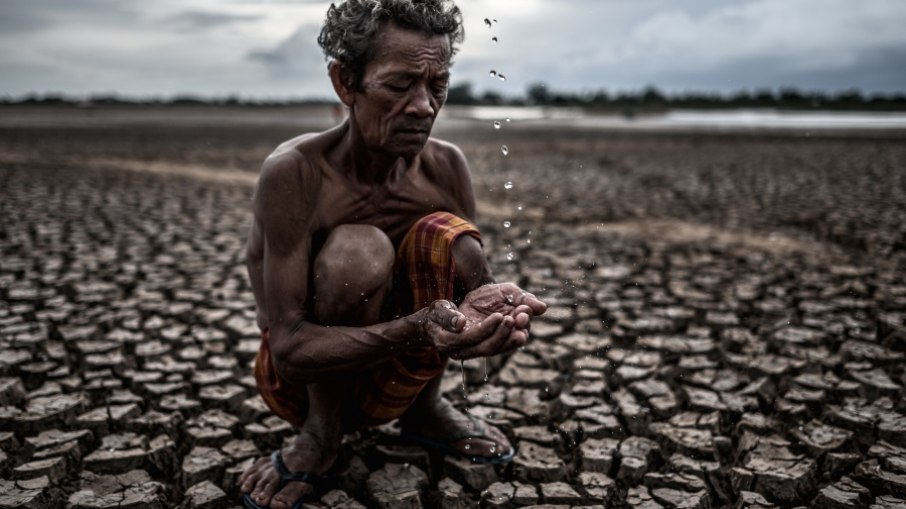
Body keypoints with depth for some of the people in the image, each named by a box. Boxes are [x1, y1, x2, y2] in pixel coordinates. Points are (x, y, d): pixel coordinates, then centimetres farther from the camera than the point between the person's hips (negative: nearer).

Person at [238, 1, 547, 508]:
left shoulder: (446, 166, -12)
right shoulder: (295, 172, -26)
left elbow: (474, 279, -5)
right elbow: (288, 347, -29)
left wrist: (493, 304, -32)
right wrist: (418, 330, -45)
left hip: (395, 374, 4)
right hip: (303, 375, -3)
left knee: (452, 238, -23)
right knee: (359, 251, -33)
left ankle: (425, 410, 3)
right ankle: (321, 434, -8)